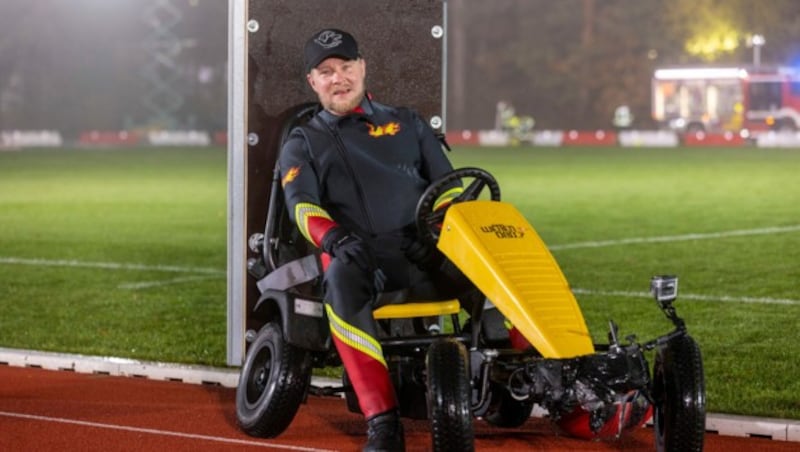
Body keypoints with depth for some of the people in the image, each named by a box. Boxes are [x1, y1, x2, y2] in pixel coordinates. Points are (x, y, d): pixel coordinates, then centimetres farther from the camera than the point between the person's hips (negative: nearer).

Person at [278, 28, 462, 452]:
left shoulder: (407, 123, 26)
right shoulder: (302, 145, 20)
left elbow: (447, 186, 20)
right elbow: (302, 205, 1)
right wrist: (336, 239, -22)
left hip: (423, 247, 2)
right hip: (360, 254, -2)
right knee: (342, 278, -40)